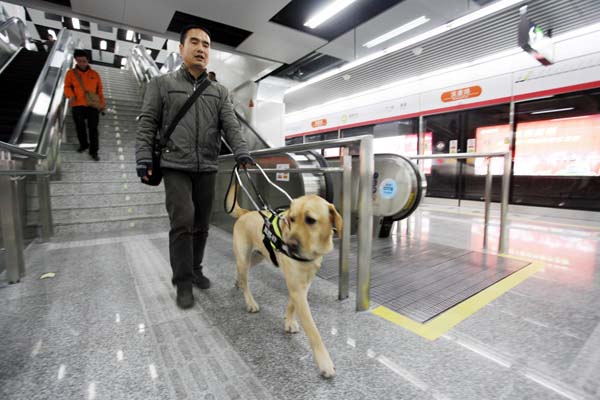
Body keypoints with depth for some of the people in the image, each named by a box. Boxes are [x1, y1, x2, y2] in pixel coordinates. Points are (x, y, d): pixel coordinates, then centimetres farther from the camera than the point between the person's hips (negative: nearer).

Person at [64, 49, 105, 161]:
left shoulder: (95, 74, 9)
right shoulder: (71, 73, 7)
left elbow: (99, 89, 13)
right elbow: (67, 87, 7)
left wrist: (102, 102, 6)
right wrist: (71, 96, -13)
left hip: (92, 106, -1)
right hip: (77, 105, 1)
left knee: (93, 128, -2)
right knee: (80, 127, 10)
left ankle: (94, 151, 3)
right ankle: (83, 144, 31)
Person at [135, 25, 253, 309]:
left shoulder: (220, 91, 14)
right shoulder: (162, 84, 9)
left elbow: (231, 125, 1)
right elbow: (147, 124, 5)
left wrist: (241, 152, -16)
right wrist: (144, 158, -7)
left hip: (207, 168, 3)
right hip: (176, 166, -2)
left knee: (201, 225, 8)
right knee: (182, 222, -12)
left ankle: (195, 270, 26)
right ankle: (183, 282, 2)